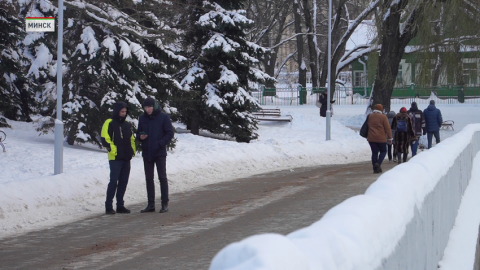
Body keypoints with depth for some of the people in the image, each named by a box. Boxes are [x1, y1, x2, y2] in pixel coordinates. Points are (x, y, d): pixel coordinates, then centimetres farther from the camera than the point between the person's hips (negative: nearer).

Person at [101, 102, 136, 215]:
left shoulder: (127, 125, 17)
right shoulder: (109, 123, -4)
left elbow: (132, 139, 27)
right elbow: (105, 139, -11)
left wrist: (133, 150, 13)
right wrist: (113, 150, -17)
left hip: (126, 158, 7)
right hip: (115, 158, -7)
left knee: (123, 182, 8)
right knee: (114, 181, -10)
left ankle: (120, 205, 14)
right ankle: (108, 206, -7)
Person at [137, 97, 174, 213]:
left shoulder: (163, 117, -5)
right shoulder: (142, 118, 8)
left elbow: (170, 133, -5)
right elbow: (138, 133, 16)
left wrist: (160, 143, -16)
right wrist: (140, 137, -8)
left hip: (160, 153, -5)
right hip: (147, 153, 5)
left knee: (162, 178, -1)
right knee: (149, 179, 7)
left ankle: (165, 204, 2)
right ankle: (151, 204, 12)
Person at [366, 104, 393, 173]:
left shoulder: (369, 116, 7)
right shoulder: (383, 117, -6)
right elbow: (388, 128, -7)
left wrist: (367, 137, 23)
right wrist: (390, 138, 0)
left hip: (371, 138, 3)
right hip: (381, 138, -3)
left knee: (374, 152, 6)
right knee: (383, 151, 12)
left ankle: (375, 168, 4)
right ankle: (378, 163, -11)